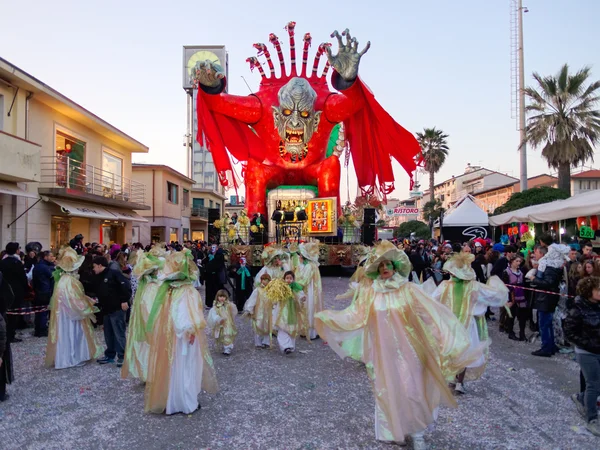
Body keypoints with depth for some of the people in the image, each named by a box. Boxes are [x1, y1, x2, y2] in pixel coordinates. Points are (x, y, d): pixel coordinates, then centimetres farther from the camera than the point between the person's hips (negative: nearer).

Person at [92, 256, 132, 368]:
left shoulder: (114, 273, -10)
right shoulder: (98, 278, 16)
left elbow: (126, 286, -17)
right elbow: (98, 293, 26)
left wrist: (124, 300, -20)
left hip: (117, 309, -8)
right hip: (106, 310, 8)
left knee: (119, 333, -5)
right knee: (108, 334, 15)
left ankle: (122, 357, 2)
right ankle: (110, 355, 26)